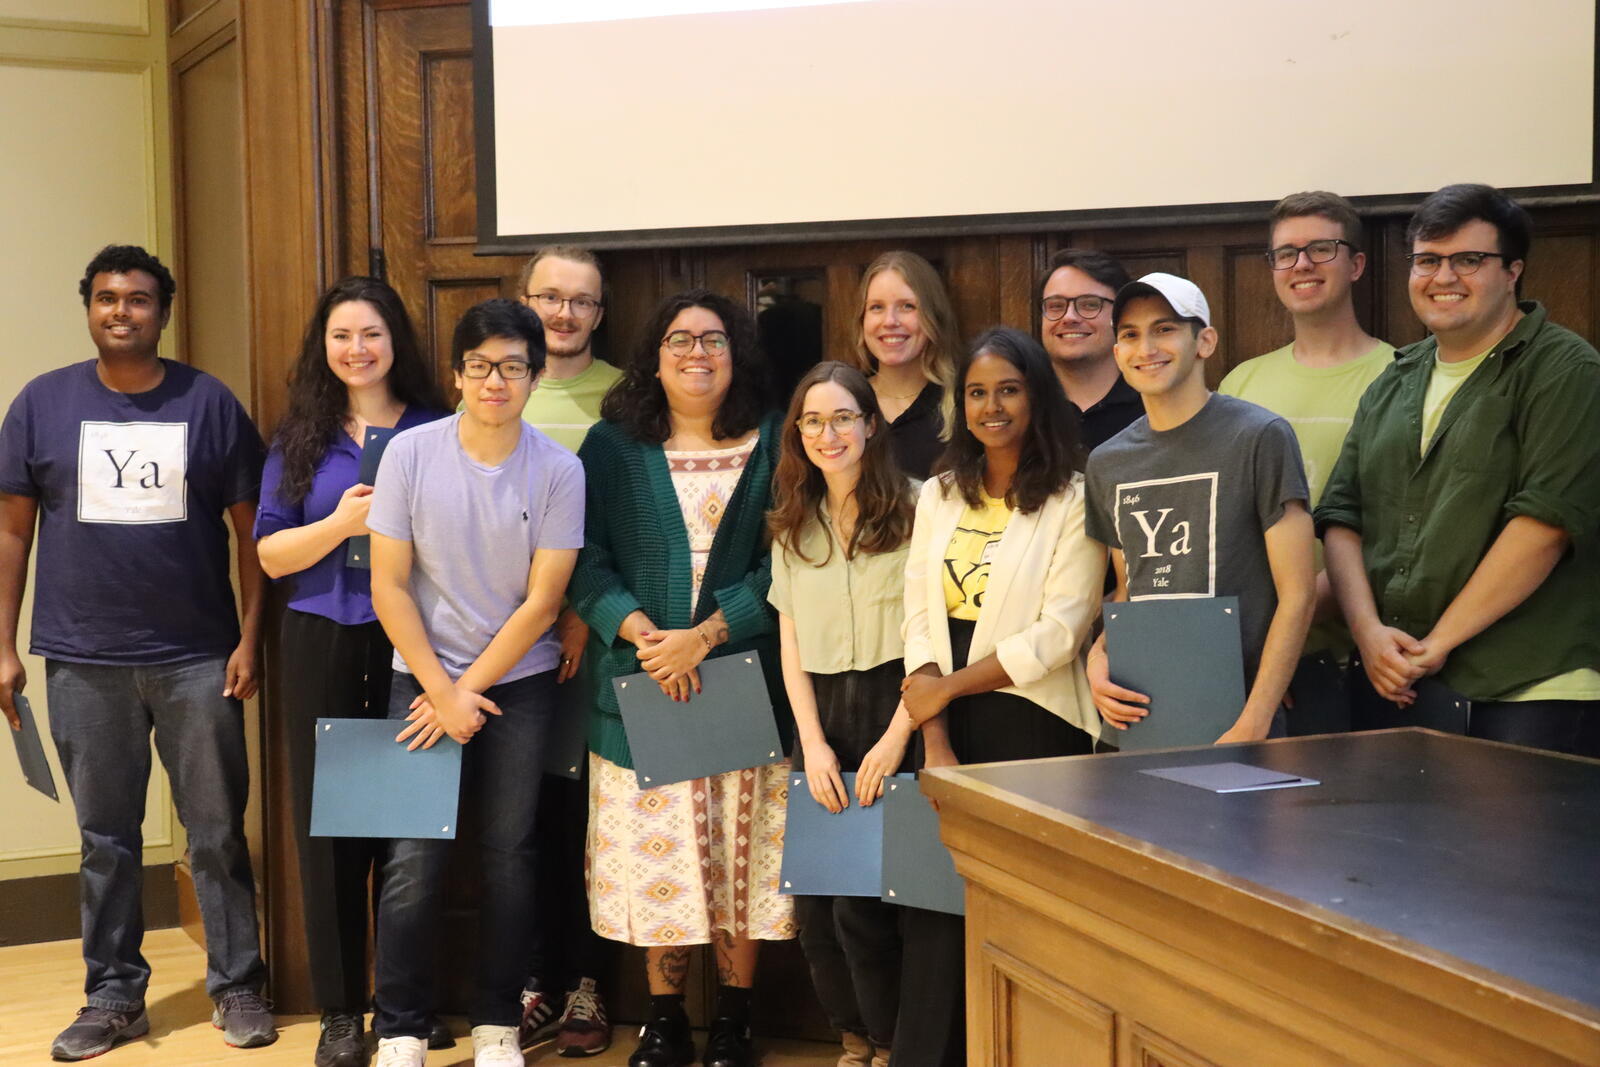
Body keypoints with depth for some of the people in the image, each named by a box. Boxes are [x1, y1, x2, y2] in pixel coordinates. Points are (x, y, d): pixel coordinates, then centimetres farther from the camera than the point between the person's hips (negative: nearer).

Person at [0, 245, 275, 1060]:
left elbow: (250, 528, 2)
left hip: (197, 659, -1)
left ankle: (237, 987, 19)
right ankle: (113, 996, 23)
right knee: (105, 838, 11)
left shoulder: (209, 403, 0)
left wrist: (249, 639, -3)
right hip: (83, 663, 1)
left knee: (217, 832, 6)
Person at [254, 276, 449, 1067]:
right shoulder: (300, 437, 6)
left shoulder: (435, 429, 4)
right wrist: (341, 522, -15)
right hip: (325, 648, 1)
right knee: (329, 824, 3)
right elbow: (271, 555, 0)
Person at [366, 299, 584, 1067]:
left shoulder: (559, 470, -8)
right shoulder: (410, 453, -7)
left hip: (519, 683, 0)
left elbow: (541, 601, -6)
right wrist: (442, 691, -8)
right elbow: (389, 586, -5)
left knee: (509, 857, 4)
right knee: (414, 861, -3)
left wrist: (470, 691, -8)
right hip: (424, 679, 0)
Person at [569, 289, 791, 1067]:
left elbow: (781, 565, -3)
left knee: (739, 850, 4)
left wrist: (704, 636, -14)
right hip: (640, 681, 1)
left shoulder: (773, 444, 4)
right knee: (654, 852, 3)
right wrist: (639, 632, -15)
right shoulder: (612, 445, 7)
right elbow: (587, 557, 1)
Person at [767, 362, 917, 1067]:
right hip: (819, 713, 5)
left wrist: (898, 736, -13)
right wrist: (812, 743, -1)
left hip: (890, 709, -5)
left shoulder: (911, 510, -4)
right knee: (814, 902, 5)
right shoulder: (792, 526, 13)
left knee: (862, 903, -8)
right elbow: (790, 644, 10)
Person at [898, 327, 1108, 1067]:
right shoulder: (938, 496, 10)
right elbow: (919, 622, 5)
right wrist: (934, 739, -5)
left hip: (1035, 725, -4)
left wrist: (948, 689, -9)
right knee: (936, 905, 5)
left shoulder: (1073, 498, -5)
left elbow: (1059, 633, -13)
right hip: (951, 728, 4)